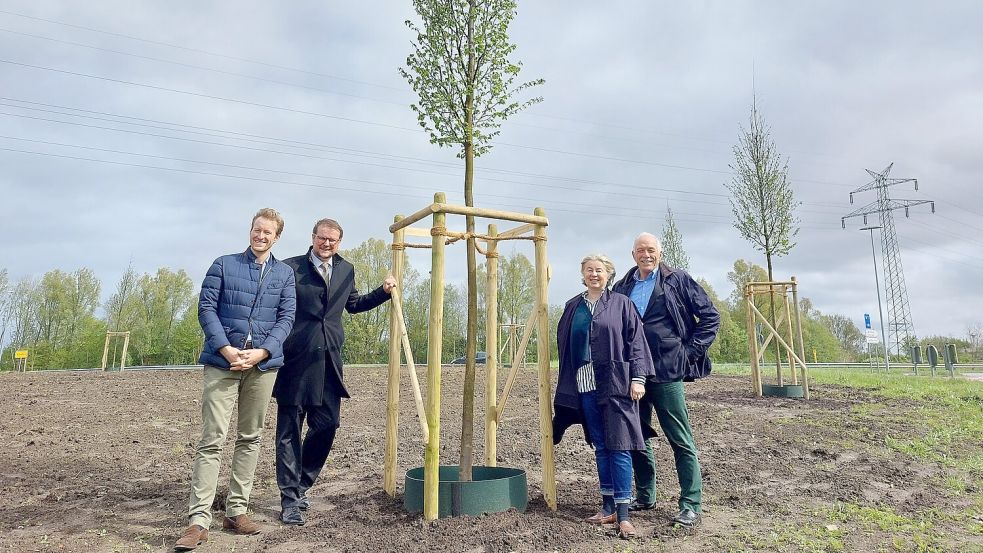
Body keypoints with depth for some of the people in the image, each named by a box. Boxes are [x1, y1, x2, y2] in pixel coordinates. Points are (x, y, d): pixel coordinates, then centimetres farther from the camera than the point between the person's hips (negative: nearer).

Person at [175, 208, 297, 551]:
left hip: (263, 365, 2)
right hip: (222, 362, -2)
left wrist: (261, 352, -13)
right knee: (212, 439, -5)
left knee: (250, 438, 9)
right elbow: (206, 308, -1)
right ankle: (199, 519, -1)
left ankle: (236, 510, 19)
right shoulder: (224, 265, 6)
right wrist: (226, 349, -14)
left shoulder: (285, 273, 9)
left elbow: (286, 318, 2)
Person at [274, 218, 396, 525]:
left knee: (327, 423, 5)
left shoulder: (346, 271, 13)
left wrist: (384, 292, 17)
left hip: (329, 361, 5)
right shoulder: (290, 268, -4)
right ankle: (290, 500, 15)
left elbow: (353, 305, 27)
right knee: (289, 429, 4)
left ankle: (301, 486, 28)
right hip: (295, 360, -4)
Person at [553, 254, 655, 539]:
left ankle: (623, 513, 1)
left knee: (618, 446, -5)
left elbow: (636, 341, -1)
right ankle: (608, 506, 20)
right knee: (600, 447, 10)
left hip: (615, 385, -4)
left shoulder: (621, 304, 3)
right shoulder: (573, 307, 13)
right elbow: (563, 345, 16)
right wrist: (568, 384, 13)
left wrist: (638, 377, -10)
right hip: (584, 386, 4)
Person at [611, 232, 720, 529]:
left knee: (681, 440, 1)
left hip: (667, 371, -5)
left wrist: (691, 351, -5)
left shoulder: (678, 280, -2)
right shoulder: (622, 287, 10)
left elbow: (710, 316, 0)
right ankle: (645, 496, 29)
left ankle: (691, 504, 12)